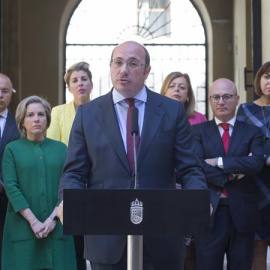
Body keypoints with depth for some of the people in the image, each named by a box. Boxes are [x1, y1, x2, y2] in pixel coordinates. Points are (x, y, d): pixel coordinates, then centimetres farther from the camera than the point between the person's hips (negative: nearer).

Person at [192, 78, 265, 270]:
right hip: (209, 213, -1)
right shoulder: (198, 131, 5)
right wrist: (231, 173, -14)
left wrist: (218, 162, -14)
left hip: (243, 213, 1)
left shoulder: (252, 132, 7)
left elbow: (257, 163, -12)